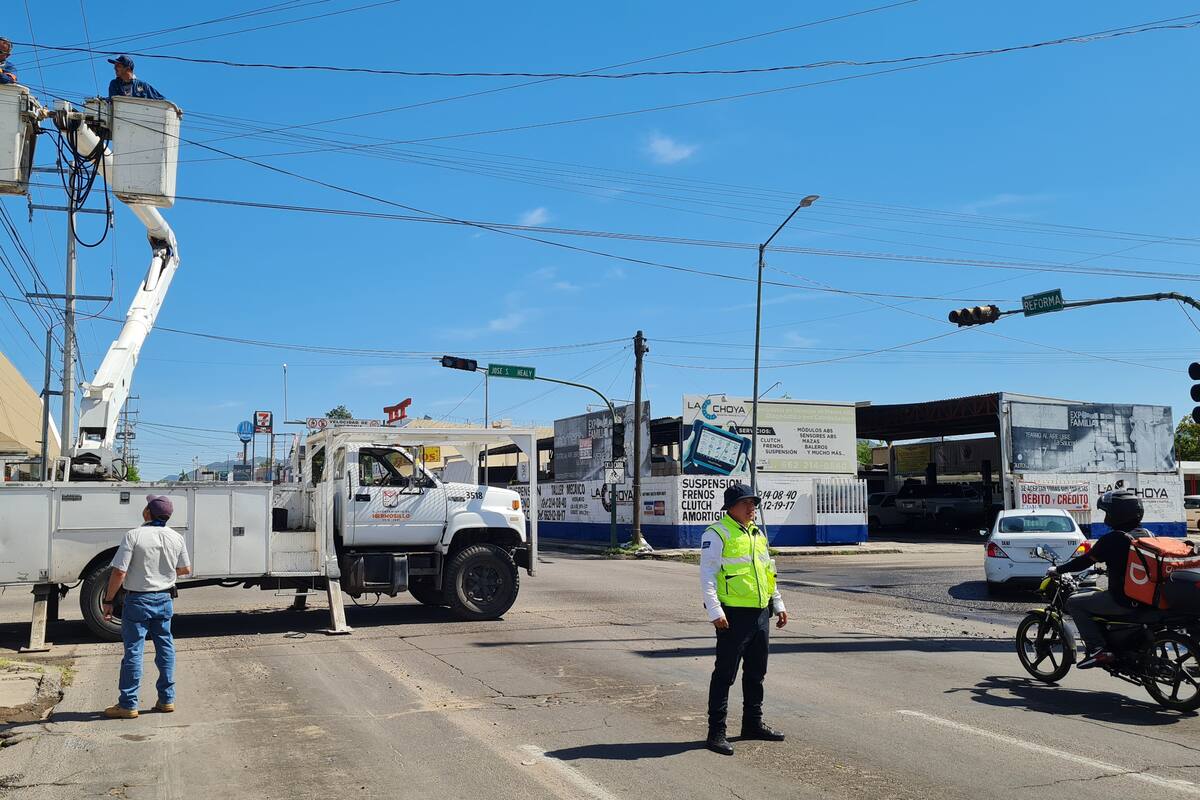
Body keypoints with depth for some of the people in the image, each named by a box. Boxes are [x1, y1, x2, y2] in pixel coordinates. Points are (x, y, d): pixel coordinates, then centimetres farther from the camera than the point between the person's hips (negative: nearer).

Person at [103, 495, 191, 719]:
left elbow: (119, 573, -17)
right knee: (165, 648, 13)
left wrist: (108, 601, -8)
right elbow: (185, 570, 9)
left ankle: (128, 704, 6)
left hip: (138, 600, -4)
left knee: (133, 650, 1)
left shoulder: (134, 536, -17)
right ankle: (167, 699, 18)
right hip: (164, 599, 5)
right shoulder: (176, 538, -1)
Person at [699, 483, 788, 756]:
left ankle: (753, 723, 30)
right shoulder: (717, 534, -9)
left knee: (756, 672, 16)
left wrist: (779, 605, 21)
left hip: (761, 613, 8)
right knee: (725, 674, -4)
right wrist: (715, 611, -20)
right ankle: (716, 732, 0)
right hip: (734, 615, -8)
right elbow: (707, 575, -13)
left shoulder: (758, 534, 17)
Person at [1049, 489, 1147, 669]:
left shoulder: (1112, 539, -14)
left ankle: (1097, 649, -8)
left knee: (1074, 602, 0)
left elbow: (1086, 560, -9)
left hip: (1123, 601, -9)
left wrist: (1058, 569, 2)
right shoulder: (1147, 535, 8)